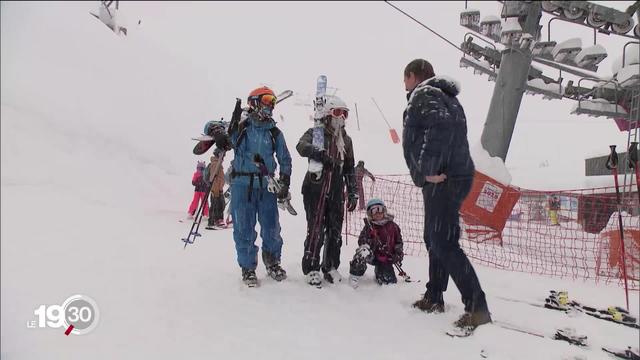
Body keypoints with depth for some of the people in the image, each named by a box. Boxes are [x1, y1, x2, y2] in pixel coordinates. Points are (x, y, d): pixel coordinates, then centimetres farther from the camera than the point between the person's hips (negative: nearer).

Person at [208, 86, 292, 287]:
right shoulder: (240, 127, 2)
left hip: (266, 185, 2)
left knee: (271, 227, 4)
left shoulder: (275, 133, 10)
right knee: (244, 229, 2)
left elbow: (285, 159, 16)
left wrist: (284, 183, 8)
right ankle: (248, 267, 17)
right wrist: (219, 134, -16)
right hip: (242, 184, -2)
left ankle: (272, 263, 26)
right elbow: (212, 127, 9)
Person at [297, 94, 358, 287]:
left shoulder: (346, 140, 16)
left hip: (336, 192, 5)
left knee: (335, 232, 7)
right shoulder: (315, 133, 1)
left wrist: (353, 193, 13)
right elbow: (302, 146, -21)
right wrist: (322, 155, -36)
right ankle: (311, 269, 8)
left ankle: (330, 267, 22)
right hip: (315, 190, -5)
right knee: (316, 231, -5)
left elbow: (350, 169, 19)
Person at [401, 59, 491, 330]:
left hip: (442, 180, -10)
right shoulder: (443, 96, 24)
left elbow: (441, 125, -26)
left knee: (443, 244, -9)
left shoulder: (423, 94, -7)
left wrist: (427, 171, -24)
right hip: (456, 175, 10)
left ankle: (477, 308, -6)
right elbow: (452, 128, 18)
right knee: (434, 239, 17)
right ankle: (434, 298, 28)